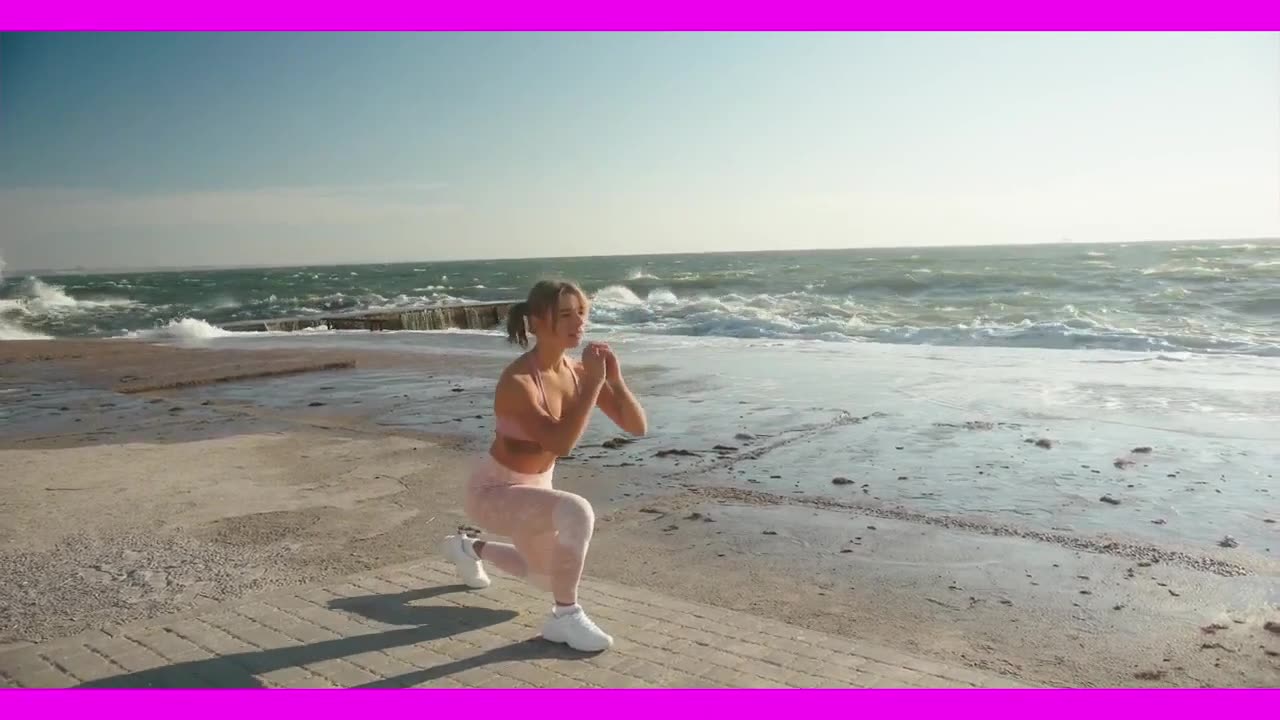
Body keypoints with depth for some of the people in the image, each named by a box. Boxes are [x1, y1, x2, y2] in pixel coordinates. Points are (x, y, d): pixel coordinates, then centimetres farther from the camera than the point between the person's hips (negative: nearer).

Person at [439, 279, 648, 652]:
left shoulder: (577, 371, -8)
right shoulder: (517, 381, -30)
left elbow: (638, 427, -10)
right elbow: (560, 444, -41)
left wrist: (615, 380, -26)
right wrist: (594, 383, -37)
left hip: (534, 486, 8)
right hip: (494, 492, -8)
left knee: (551, 577, 25)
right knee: (577, 512, -35)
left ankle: (469, 547, 47)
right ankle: (565, 617, -13)